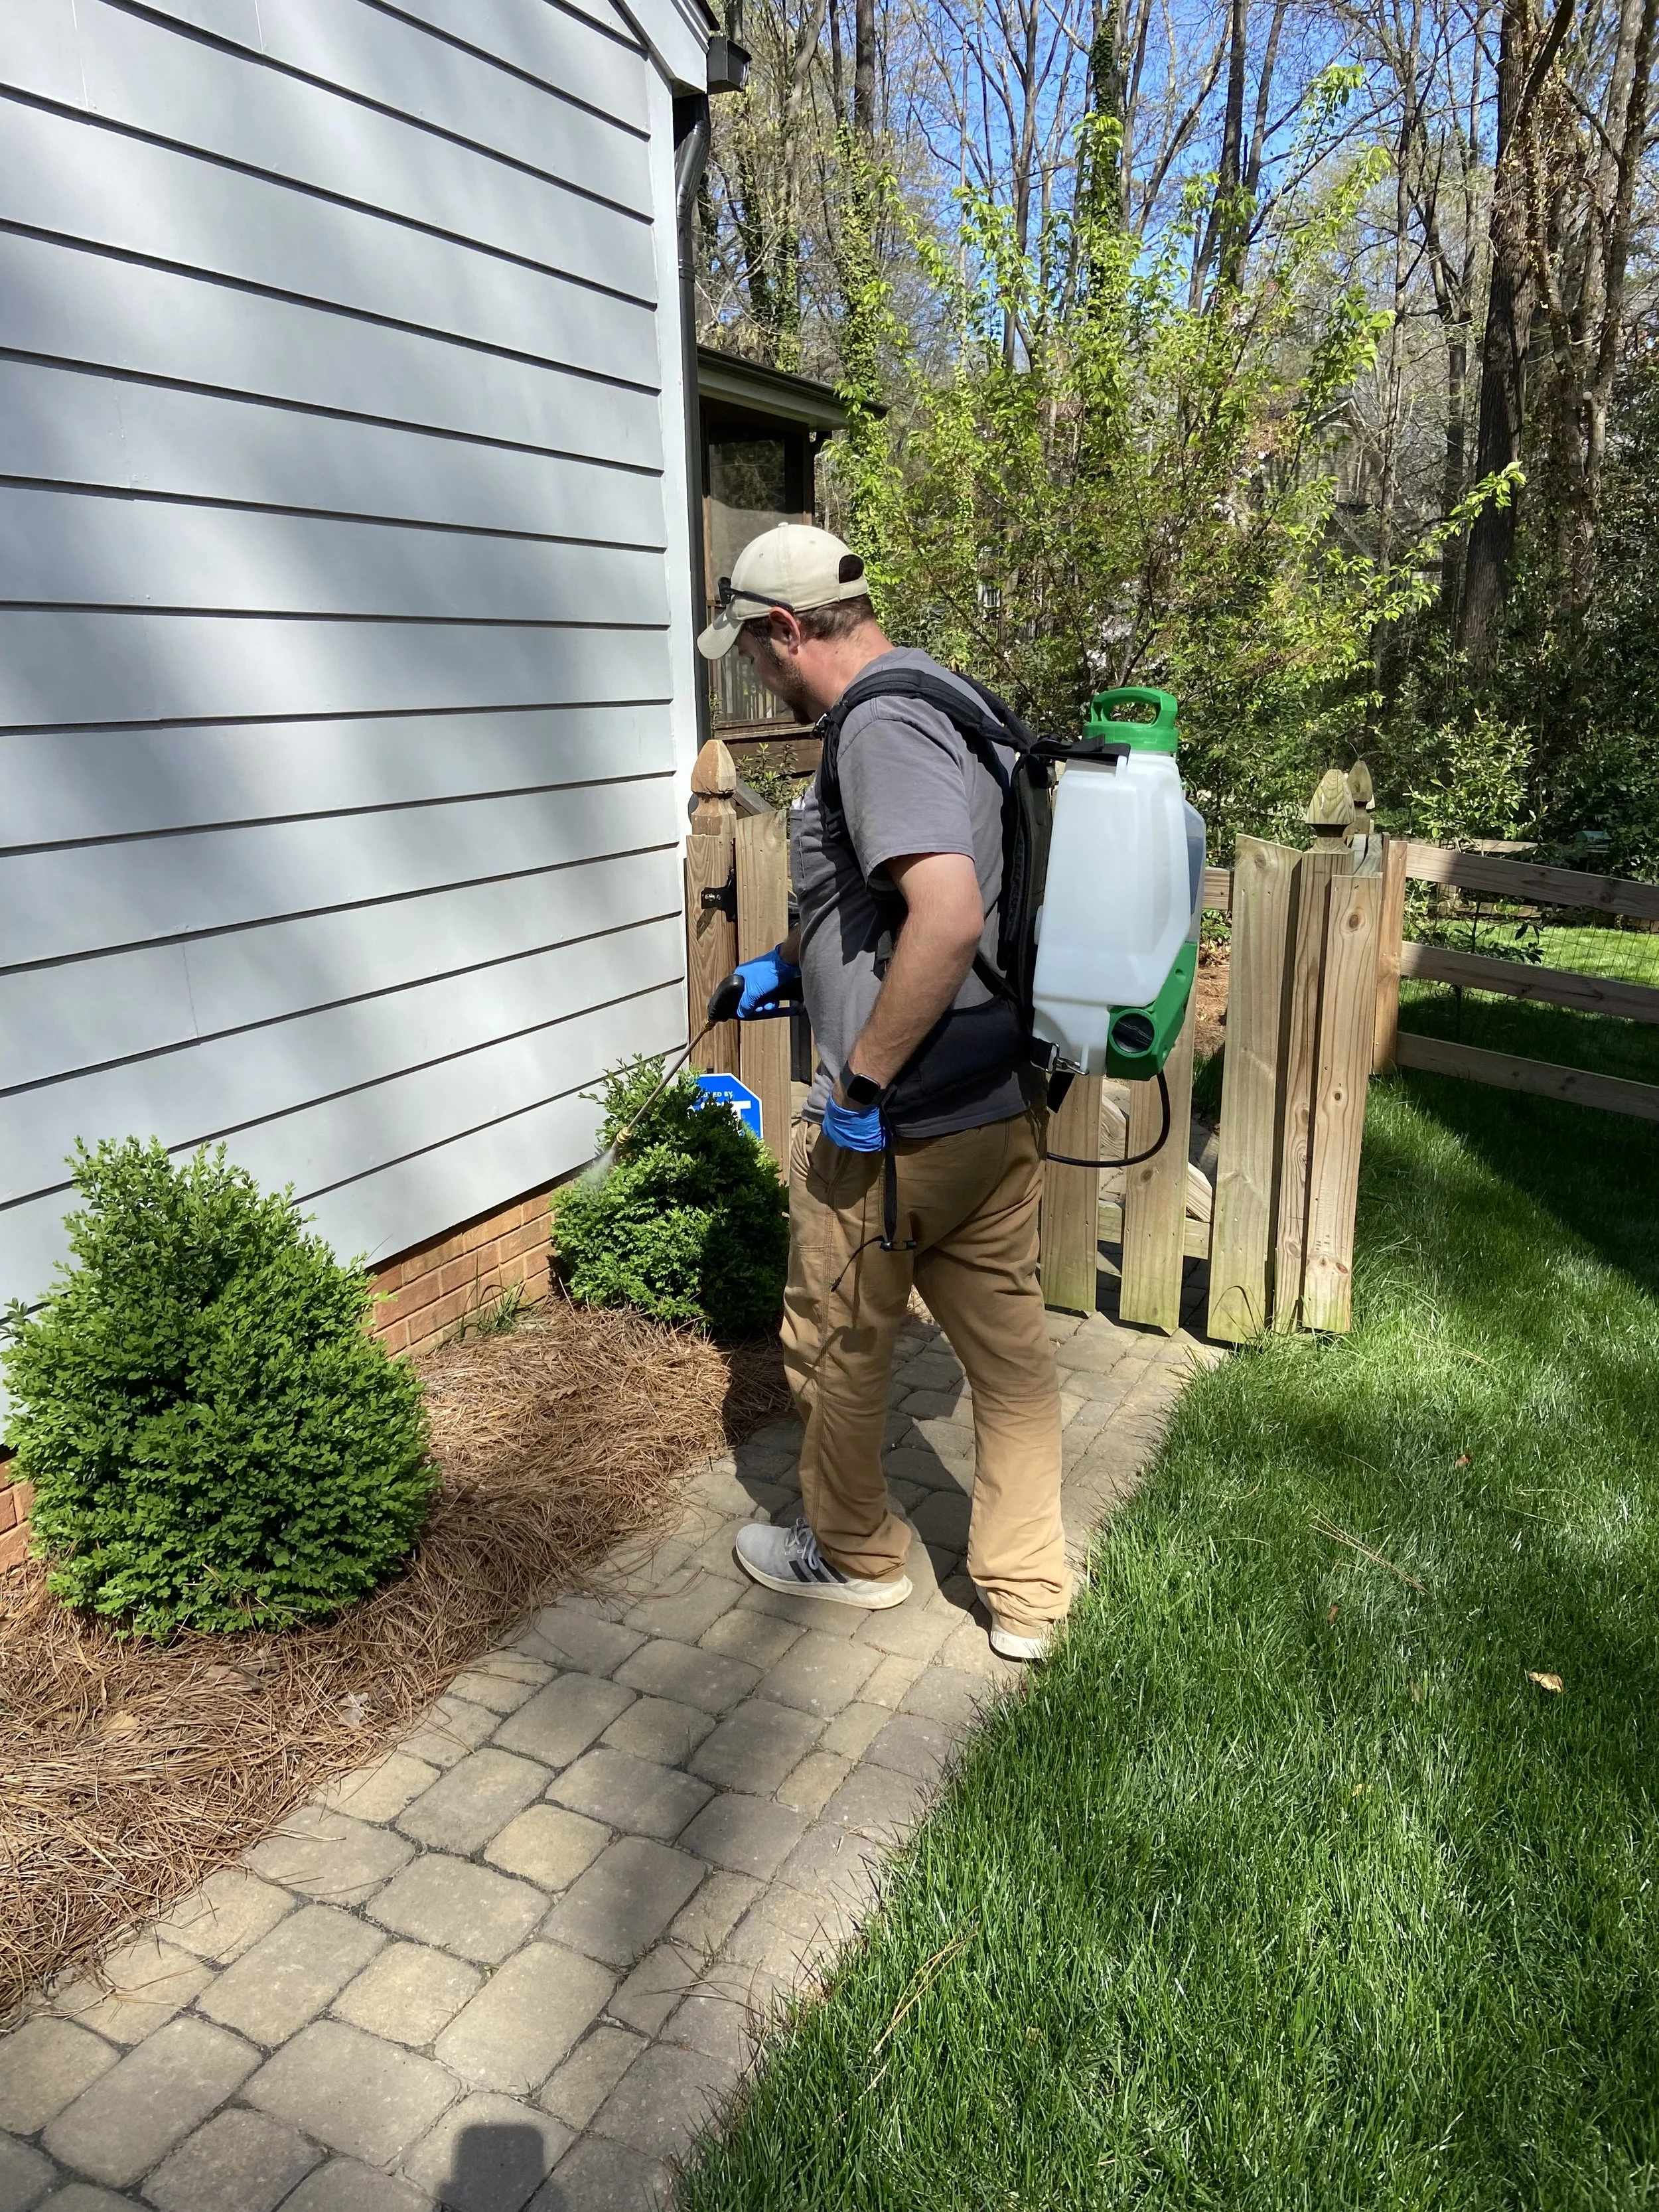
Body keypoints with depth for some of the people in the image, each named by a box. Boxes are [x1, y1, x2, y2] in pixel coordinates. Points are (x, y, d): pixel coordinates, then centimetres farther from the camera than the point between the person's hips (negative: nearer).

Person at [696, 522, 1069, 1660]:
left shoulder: (880, 726, -19)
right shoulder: (941, 697, 13)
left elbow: (949, 914, -34)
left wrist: (863, 1078, -25)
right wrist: (784, 966, 35)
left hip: (898, 1129, -9)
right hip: (1005, 1105, 9)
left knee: (837, 1349, 14)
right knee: (1010, 1342, 15)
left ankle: (854, 1554, 36)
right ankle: (1028, 1593, 29)